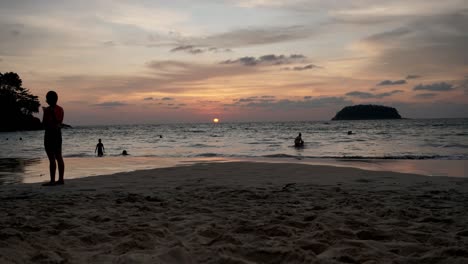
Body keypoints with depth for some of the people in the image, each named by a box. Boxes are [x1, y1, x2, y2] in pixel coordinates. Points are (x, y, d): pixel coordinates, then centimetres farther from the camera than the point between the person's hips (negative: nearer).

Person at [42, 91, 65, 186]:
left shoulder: (48, 110, -15)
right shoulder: (60, 109, 10)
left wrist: (44, 112, -1)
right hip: (58, 133, 8)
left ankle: (52, 180, -5)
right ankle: (61, 179, 13)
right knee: (59, 157, 10)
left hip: (50, 134, -8)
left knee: (52, 158, -7)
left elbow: (45, 124, -16)